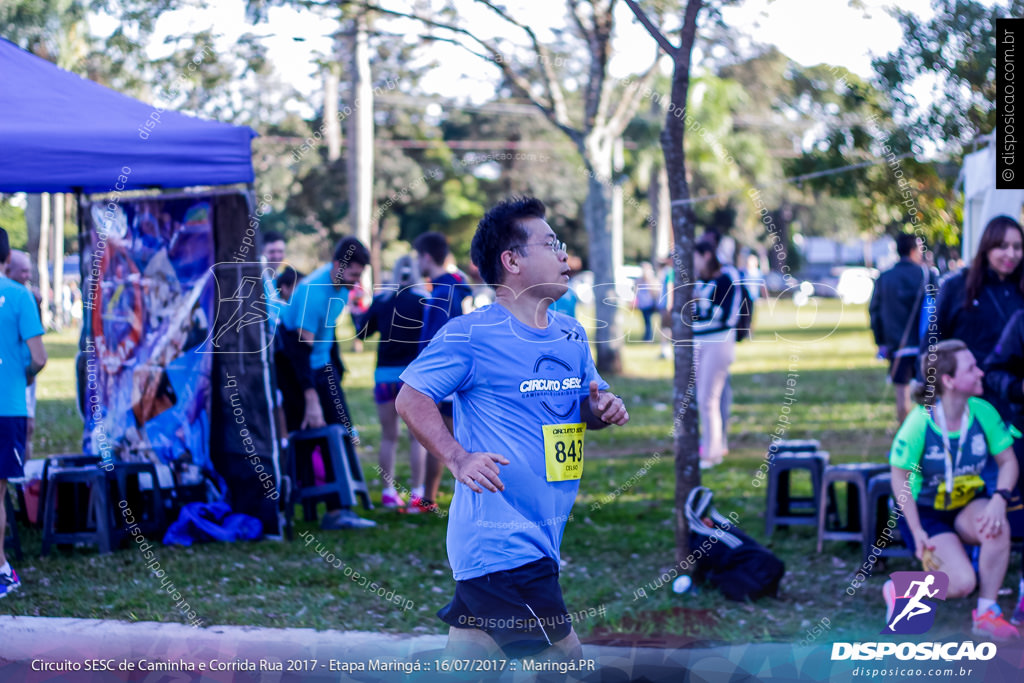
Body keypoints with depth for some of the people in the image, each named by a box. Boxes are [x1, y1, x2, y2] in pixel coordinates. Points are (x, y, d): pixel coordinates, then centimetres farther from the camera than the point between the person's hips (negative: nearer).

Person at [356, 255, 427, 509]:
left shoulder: (380, 300, 5)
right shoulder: (423, 299, -3)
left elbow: (361, 331, 11)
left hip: (385, 374, 2)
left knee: (388, 436, 12)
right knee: (417, 436, 4)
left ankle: (388, 492, 10)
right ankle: (417, 494, -1)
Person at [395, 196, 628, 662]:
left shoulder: (571, 335, 13)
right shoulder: (470, 335, -9)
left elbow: (587, 404, 25)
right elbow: (410, 399, -8)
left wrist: (603, 408, 0)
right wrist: (458, 458, -21)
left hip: (543, 533, 8)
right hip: (501, 540, -8)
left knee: (470, 641, 15)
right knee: (563, 663, -9)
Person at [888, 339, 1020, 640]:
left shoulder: (982, 412, -13)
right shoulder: (920, 422, -24)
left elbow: (1008, 461, -3)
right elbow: (900, 478, -14)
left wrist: (999, 499, -23)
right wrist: (918, 532, -17)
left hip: (967, 507, 4)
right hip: (925, 511, -4)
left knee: (997, 527, -31)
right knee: (962, 583, -23)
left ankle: (987, 613, -14)